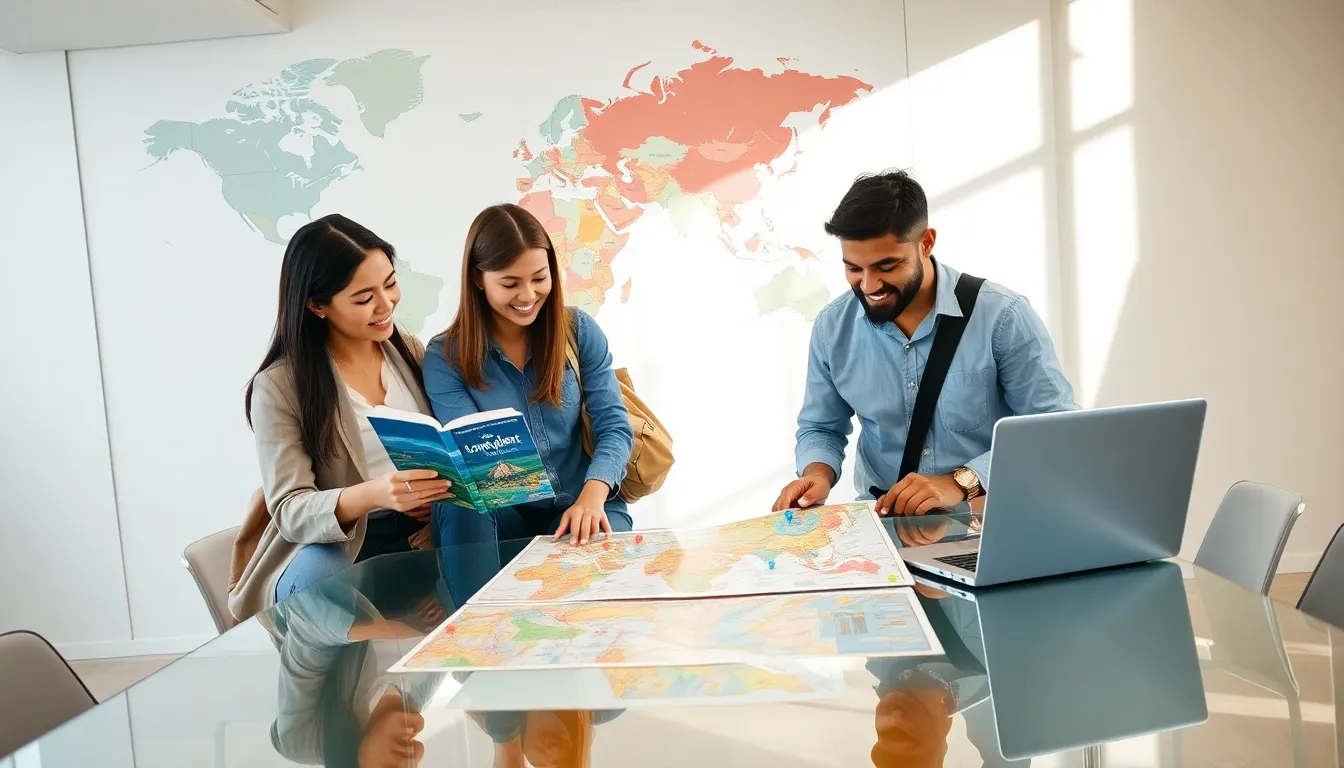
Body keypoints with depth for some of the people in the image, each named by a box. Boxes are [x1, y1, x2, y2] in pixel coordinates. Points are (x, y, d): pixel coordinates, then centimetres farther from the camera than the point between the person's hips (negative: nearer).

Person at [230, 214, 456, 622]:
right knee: (319, 573, -36)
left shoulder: (411, 352, 6)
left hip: (420, 536, 4)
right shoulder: (279, 386, -9)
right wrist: (372, 495, -35)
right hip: (333, 549, -4)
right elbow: (290, 511, -14)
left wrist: (442, 490, -13)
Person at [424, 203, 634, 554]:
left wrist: (592, 495, -26)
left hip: (580, 502, 0)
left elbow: (613, 426, -5)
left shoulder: (579, 330, 1)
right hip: (504, 513, 0)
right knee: (462, 507, -33)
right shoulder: (446, 357, -4)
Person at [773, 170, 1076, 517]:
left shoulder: (1003, 316, -12)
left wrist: (962, 481, -24)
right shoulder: (832, 328, -2)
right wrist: (818, 475, -13)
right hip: (882, 517, 1)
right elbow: (820, 428, 10)